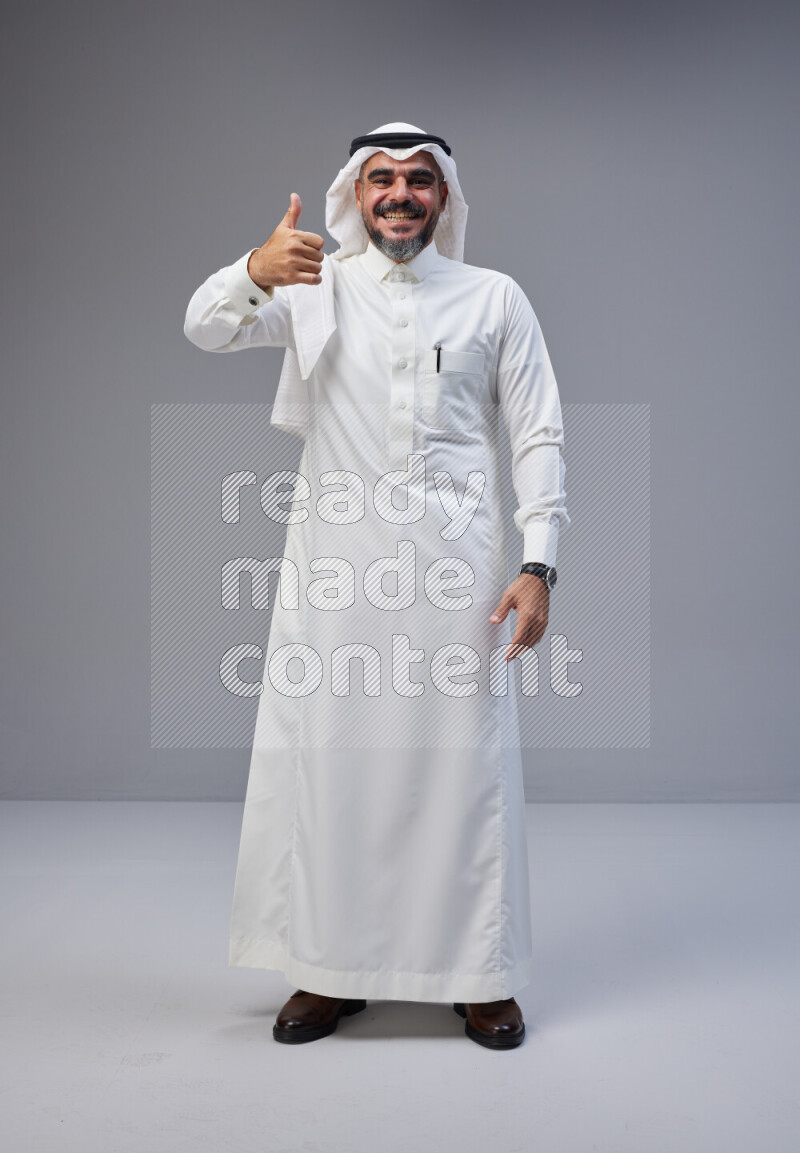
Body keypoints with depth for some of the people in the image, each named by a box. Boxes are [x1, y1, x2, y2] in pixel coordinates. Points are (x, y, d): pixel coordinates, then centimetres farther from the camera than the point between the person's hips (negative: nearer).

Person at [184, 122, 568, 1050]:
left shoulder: (495, 299, 10)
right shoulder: (312, 287, 11)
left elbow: (538, 435, 7)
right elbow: (205, 329, -5)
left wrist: (538, 566, -4)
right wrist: (255, 271, -28)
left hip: (453, 563, 0)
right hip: (334, 564, 1)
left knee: (466, 760, 2)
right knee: (325, 756, 4)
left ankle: (480, 974, 17)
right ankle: (332, 969, 19)